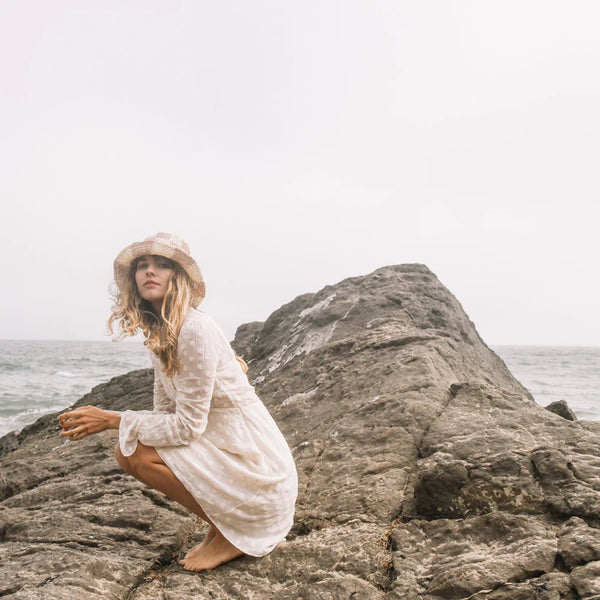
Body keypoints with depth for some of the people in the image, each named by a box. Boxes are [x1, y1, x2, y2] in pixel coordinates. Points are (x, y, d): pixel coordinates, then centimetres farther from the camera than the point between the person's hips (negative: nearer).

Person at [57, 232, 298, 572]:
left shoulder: (196, 329, -21)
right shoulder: (159, 334, 7)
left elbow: (187, 426, -21)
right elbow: (165, 413, 9)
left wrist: (112, 420, -16)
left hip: (253, 464, -9)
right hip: (221, 445, 9)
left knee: (137, 454, -18)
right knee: (125, 449, 2)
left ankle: (231, 535, -2)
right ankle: (220, 522, 12)